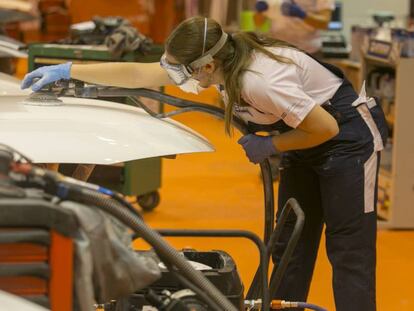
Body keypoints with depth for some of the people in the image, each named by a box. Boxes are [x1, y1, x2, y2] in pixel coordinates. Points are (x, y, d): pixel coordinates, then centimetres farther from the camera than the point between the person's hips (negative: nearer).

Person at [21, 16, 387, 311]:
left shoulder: (262, 82, -34)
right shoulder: (219, 62, -9)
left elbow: (326, 128, -26)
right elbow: (138, 74, -2)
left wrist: (268, 145, -16)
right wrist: (67, 71, -2)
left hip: (348, 135, -9)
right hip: (307, 149, 9)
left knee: (349, 252, -8)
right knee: (289, 247, 10)